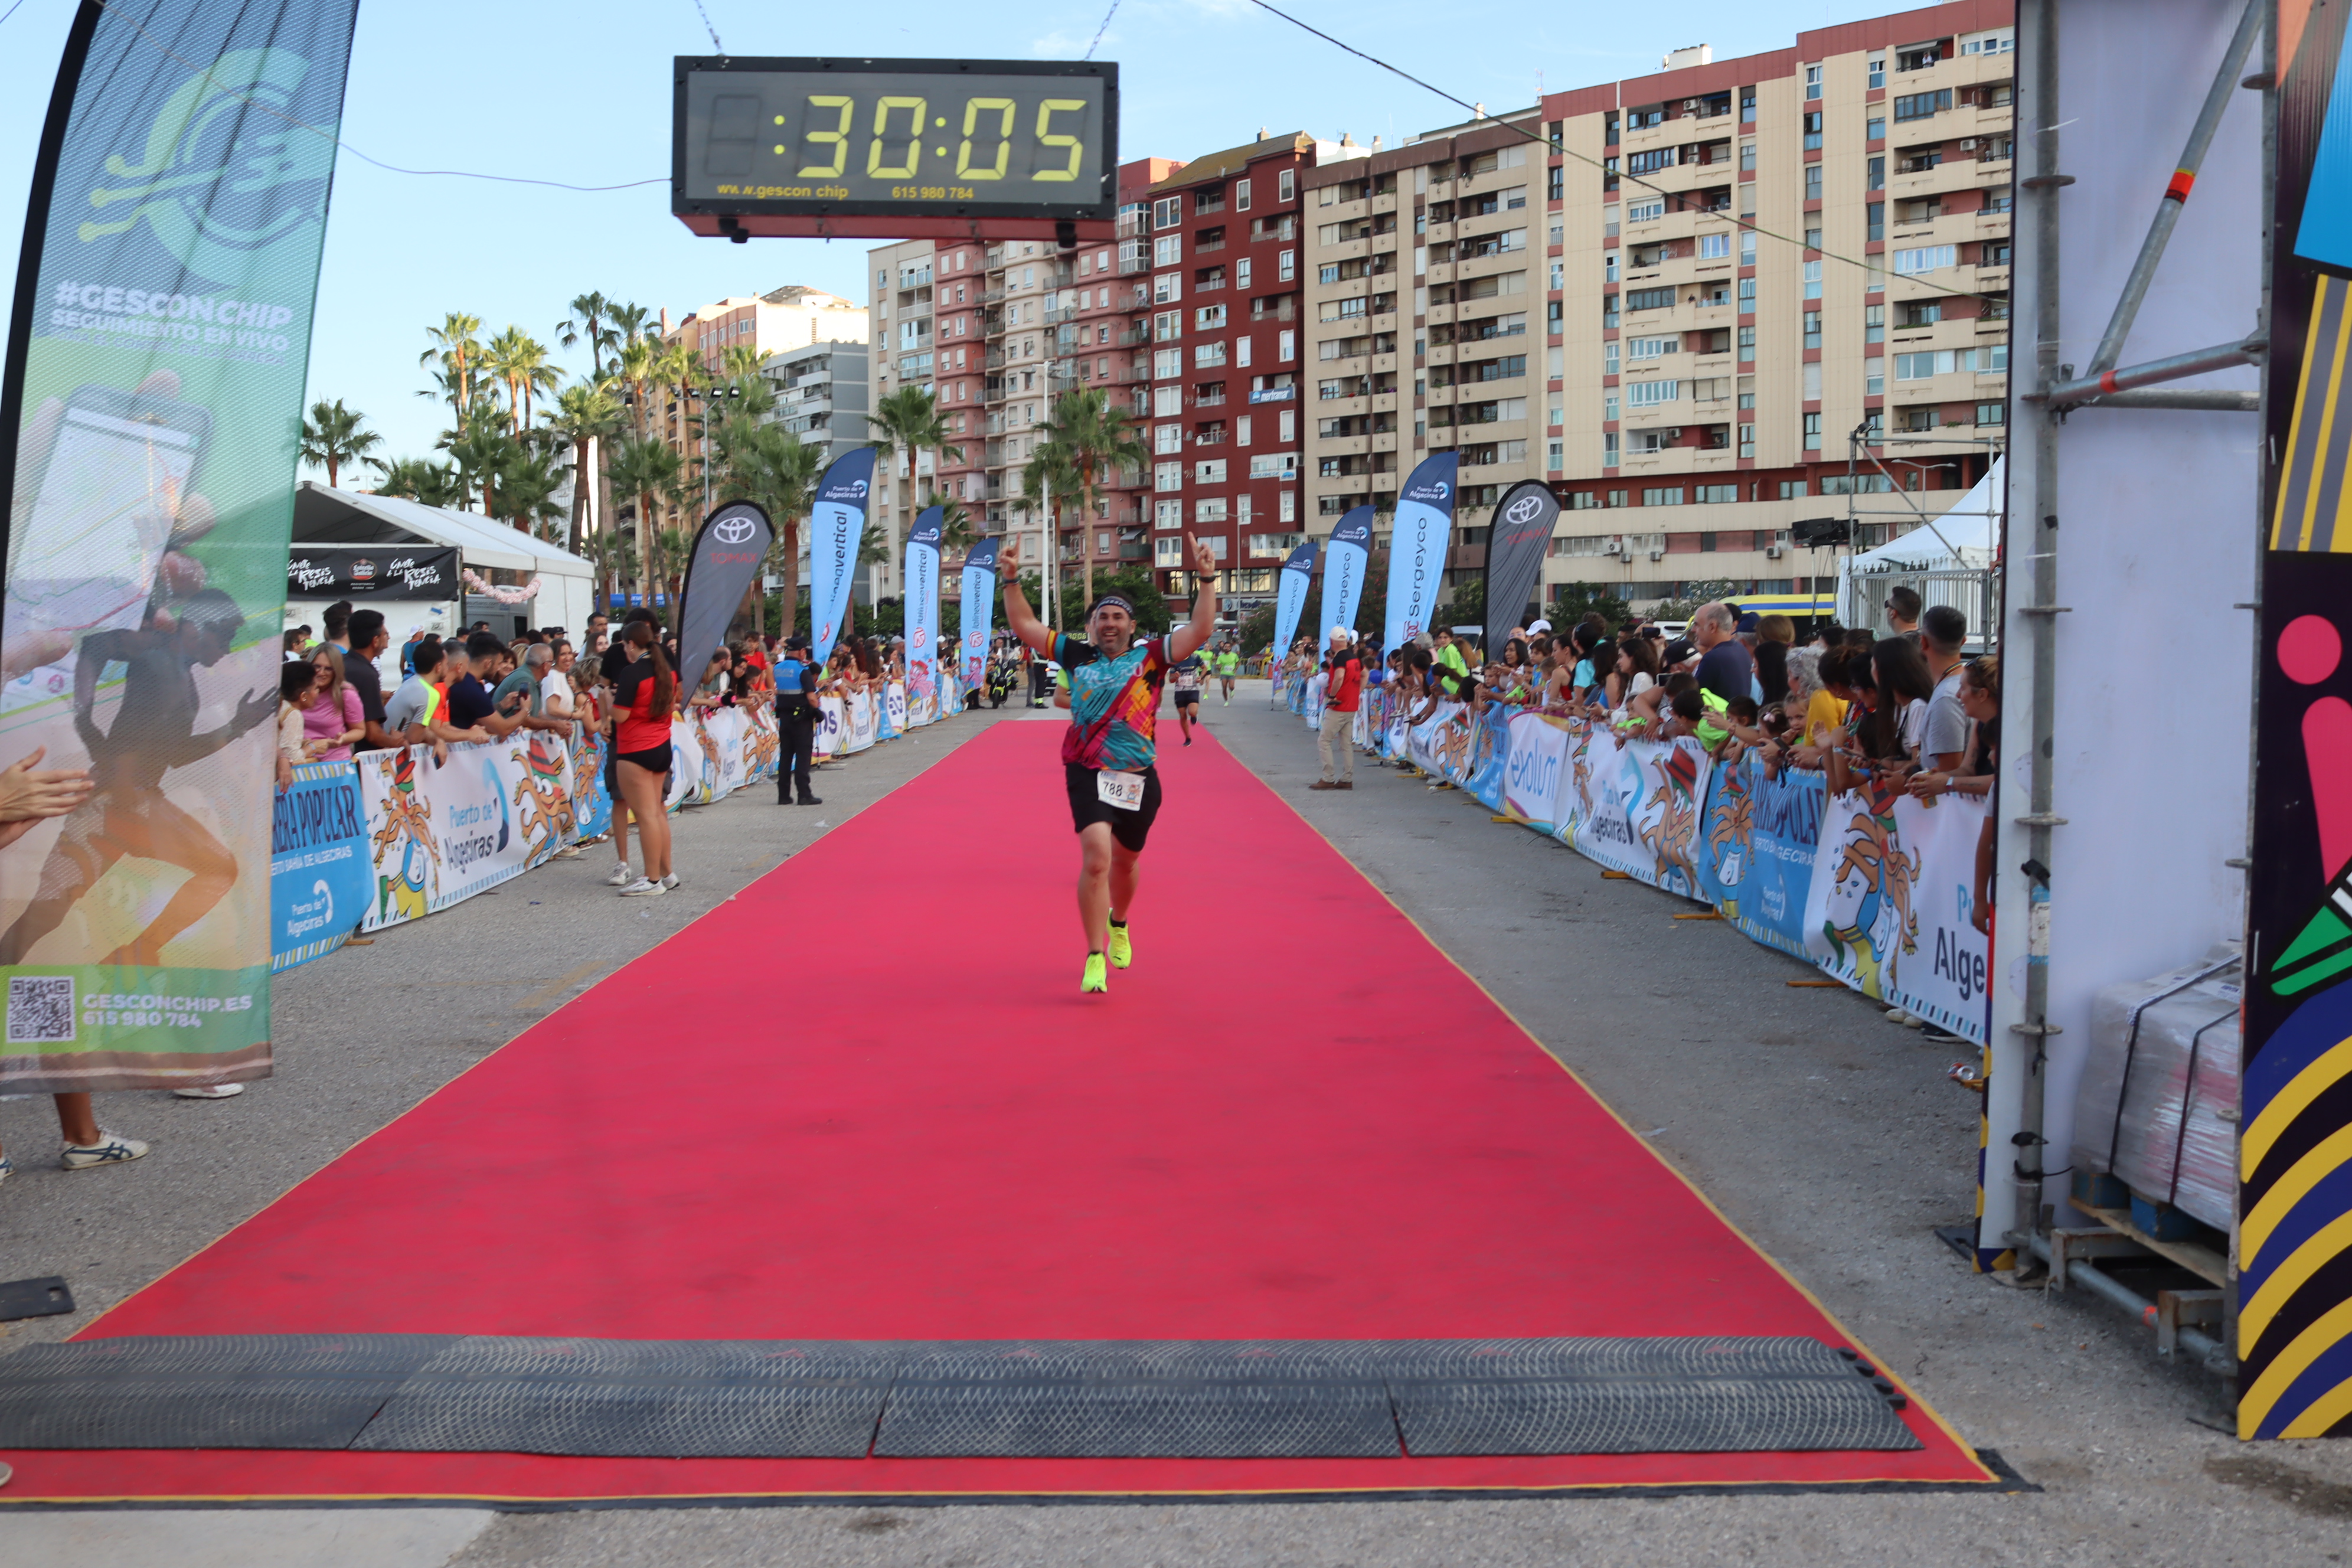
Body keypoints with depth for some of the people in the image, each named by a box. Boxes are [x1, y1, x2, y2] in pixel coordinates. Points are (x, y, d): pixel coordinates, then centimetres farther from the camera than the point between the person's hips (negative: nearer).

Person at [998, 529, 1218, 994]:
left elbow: (1200, 630, -8)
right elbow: (1023, 626, 8)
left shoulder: (1150, 657, 1)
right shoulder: (1077, 656, 3)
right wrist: (1012, 578, -1)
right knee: (1096, 858, -19)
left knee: (1125, 862, 19)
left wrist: (1206, 579, -17)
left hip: (1139, 779, 2)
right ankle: (1095, 959, -10)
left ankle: (1119, 924, 51)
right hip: (1088, 775, -1)